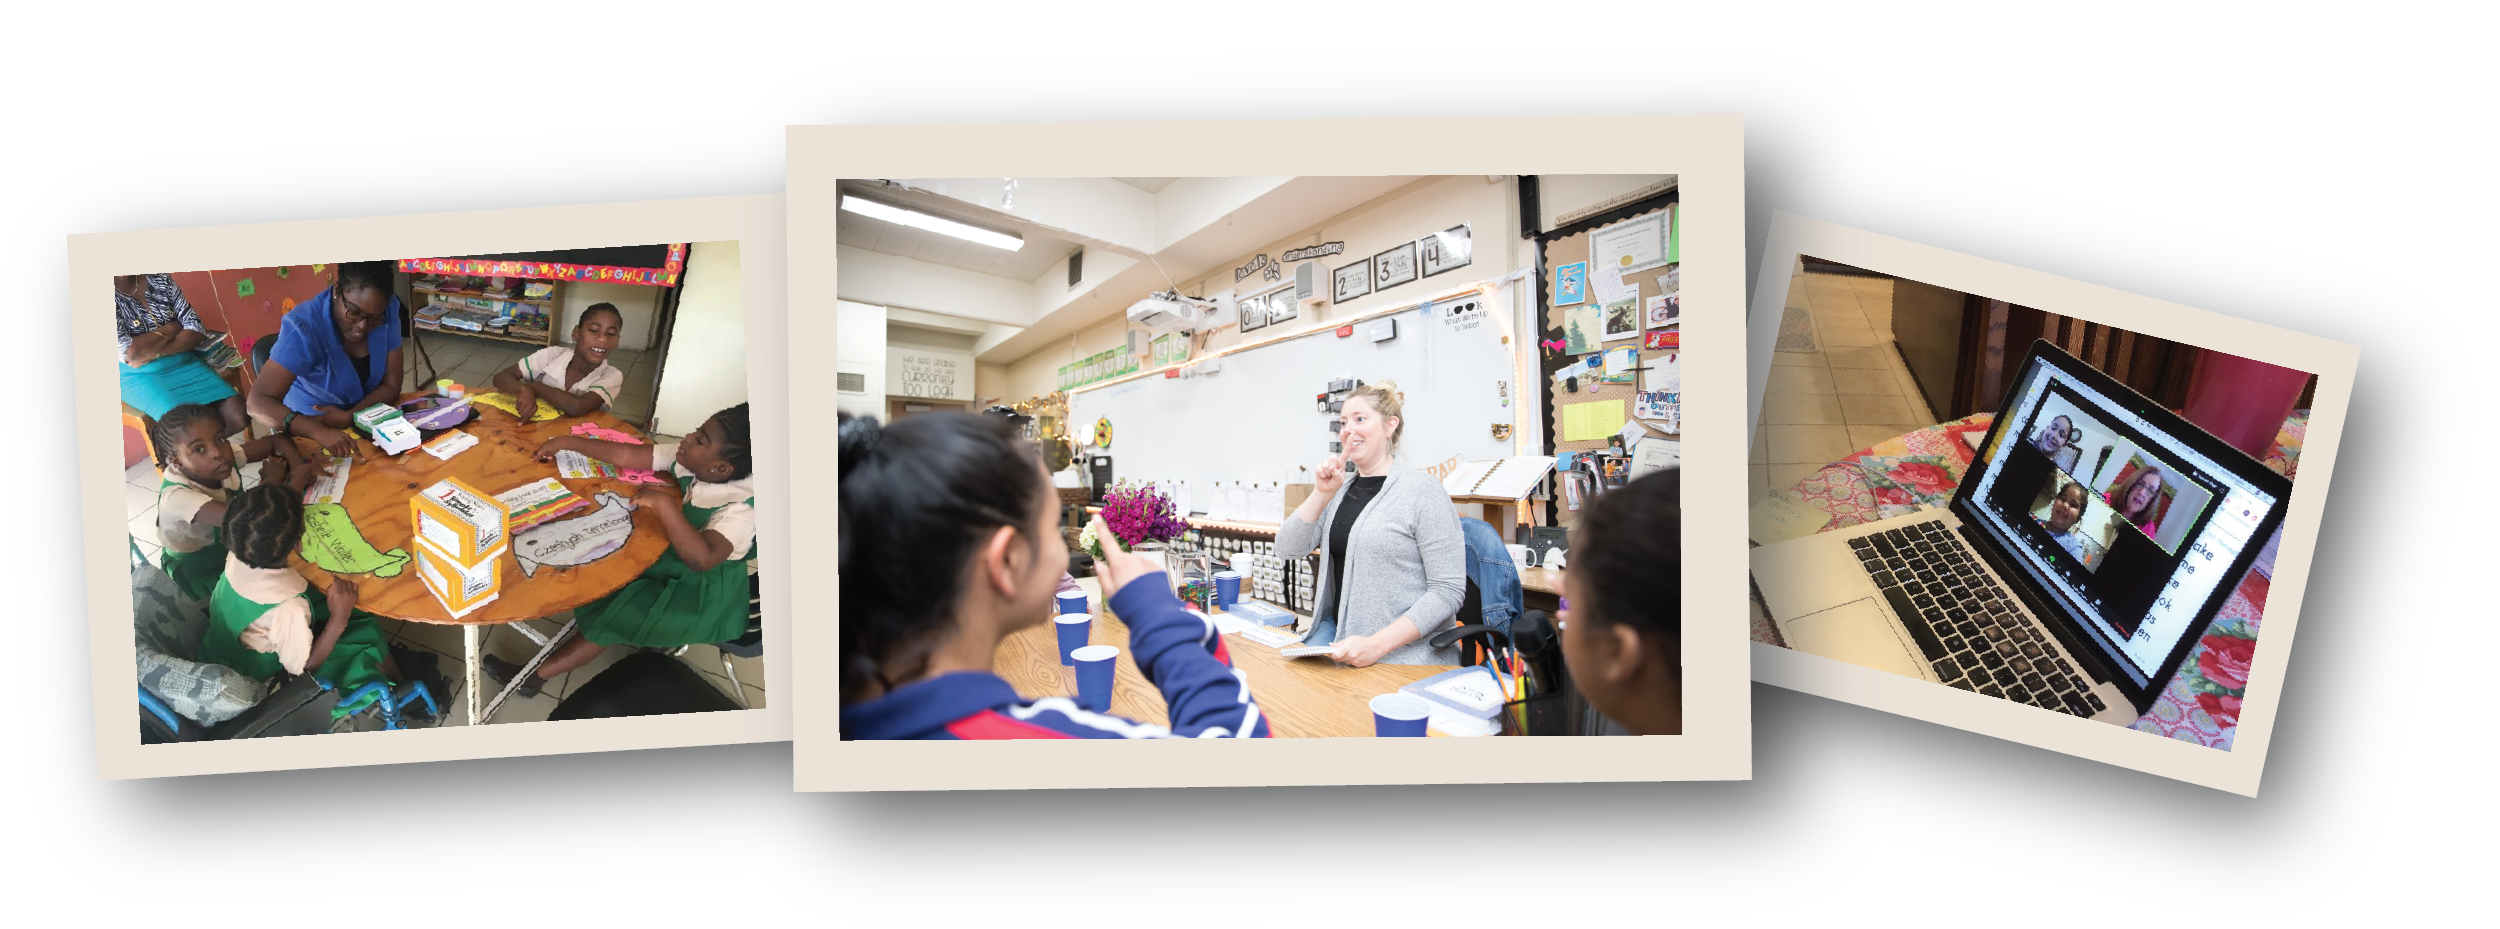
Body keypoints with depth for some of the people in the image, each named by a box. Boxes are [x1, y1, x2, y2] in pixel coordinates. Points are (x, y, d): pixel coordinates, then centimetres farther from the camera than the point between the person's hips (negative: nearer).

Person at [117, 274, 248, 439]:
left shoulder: (161, 279, 4)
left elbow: (197, 329, -2)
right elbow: (129, 353, -20)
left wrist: (155, 353, -16)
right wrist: (175, 327, -8)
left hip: (184, 364, 5)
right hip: (140, 376, -5)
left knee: (238, 414, -17)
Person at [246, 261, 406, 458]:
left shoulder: (389, 311, -13)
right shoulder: (304, 326, -24)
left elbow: (391, 386, -7)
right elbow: (257, 401, -32)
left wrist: (349, 418, -25)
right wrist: (318, 432, -47)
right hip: (308, 429, -3)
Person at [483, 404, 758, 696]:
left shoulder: (741, 510, -35)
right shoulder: (687, 461, -15)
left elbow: (701, 558, -48)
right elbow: (627, 455, -7)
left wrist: (664, 504, -46)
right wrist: (567, 442, -5)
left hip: (702, 592, -8)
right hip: (671, 557, 8)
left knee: (620, 612, -10)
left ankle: (537, 674, 5)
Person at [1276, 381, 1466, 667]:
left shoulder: (1422, 490, -8)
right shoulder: (1340, 489, 14)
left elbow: (1448, 590, -13)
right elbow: (1288, 547, 8)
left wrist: (1378, 644, -22)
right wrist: (1322, 493, -5)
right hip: (1338, 630, 6)